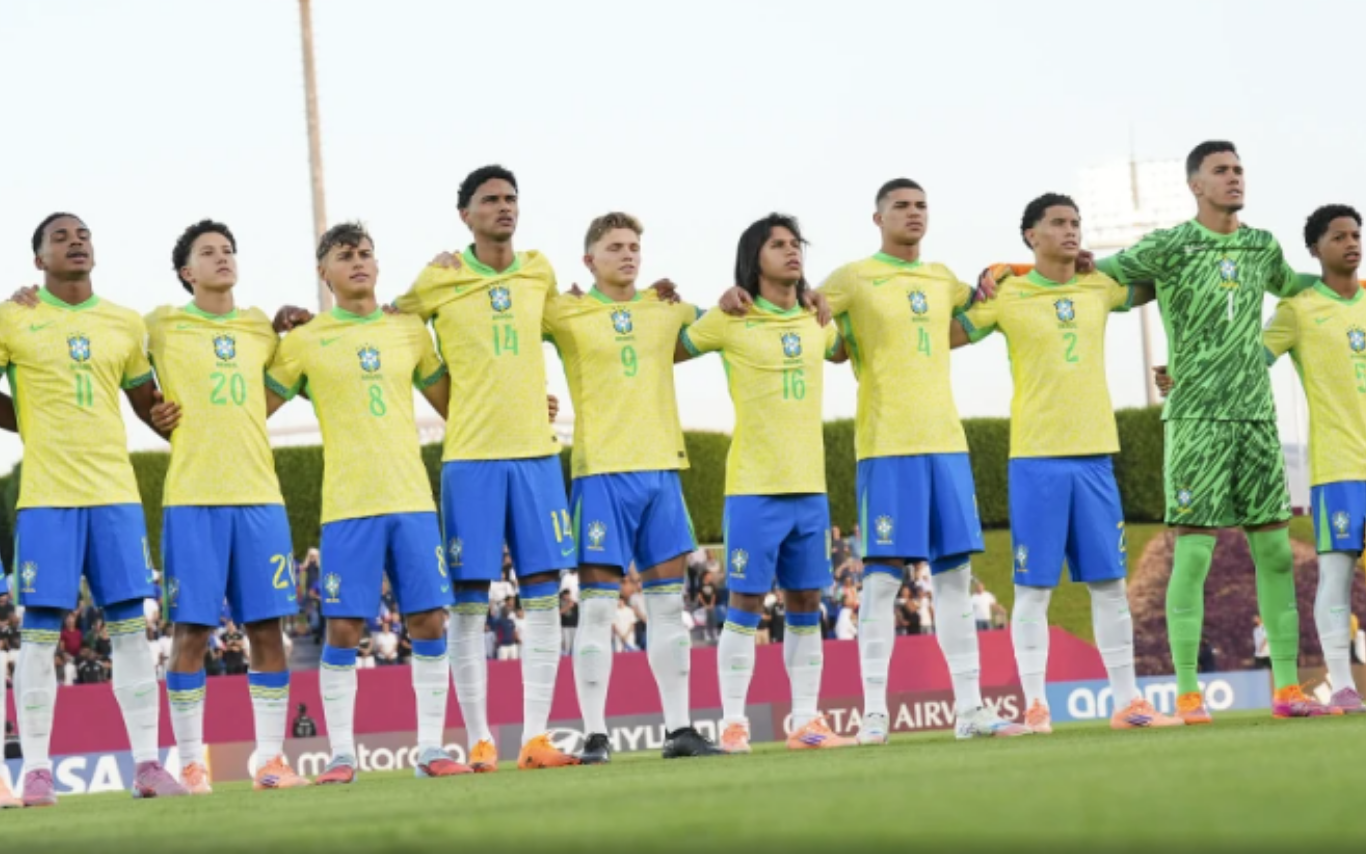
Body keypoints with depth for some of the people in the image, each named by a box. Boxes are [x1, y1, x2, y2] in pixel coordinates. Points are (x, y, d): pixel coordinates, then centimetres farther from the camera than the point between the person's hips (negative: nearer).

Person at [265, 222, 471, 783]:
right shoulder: (305, 342, 3)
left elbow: (451, 404, 22)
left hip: (413, 499, 3)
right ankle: (342, 755, 2)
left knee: (429, 621, -1)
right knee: (344, 629, -5)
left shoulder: (409, 331, 12)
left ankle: (430, 749, 6)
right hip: (347, 505, -3)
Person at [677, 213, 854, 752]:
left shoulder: (817, 322, 12)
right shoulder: (730, 322, -3)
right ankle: (733, 723, -1)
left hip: (809, 485, 5)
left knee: (806, 604, 7)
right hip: (754, 485, -5)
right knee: (746, 602, -4)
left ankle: (805, 722, 12)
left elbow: (844, 353, 34)